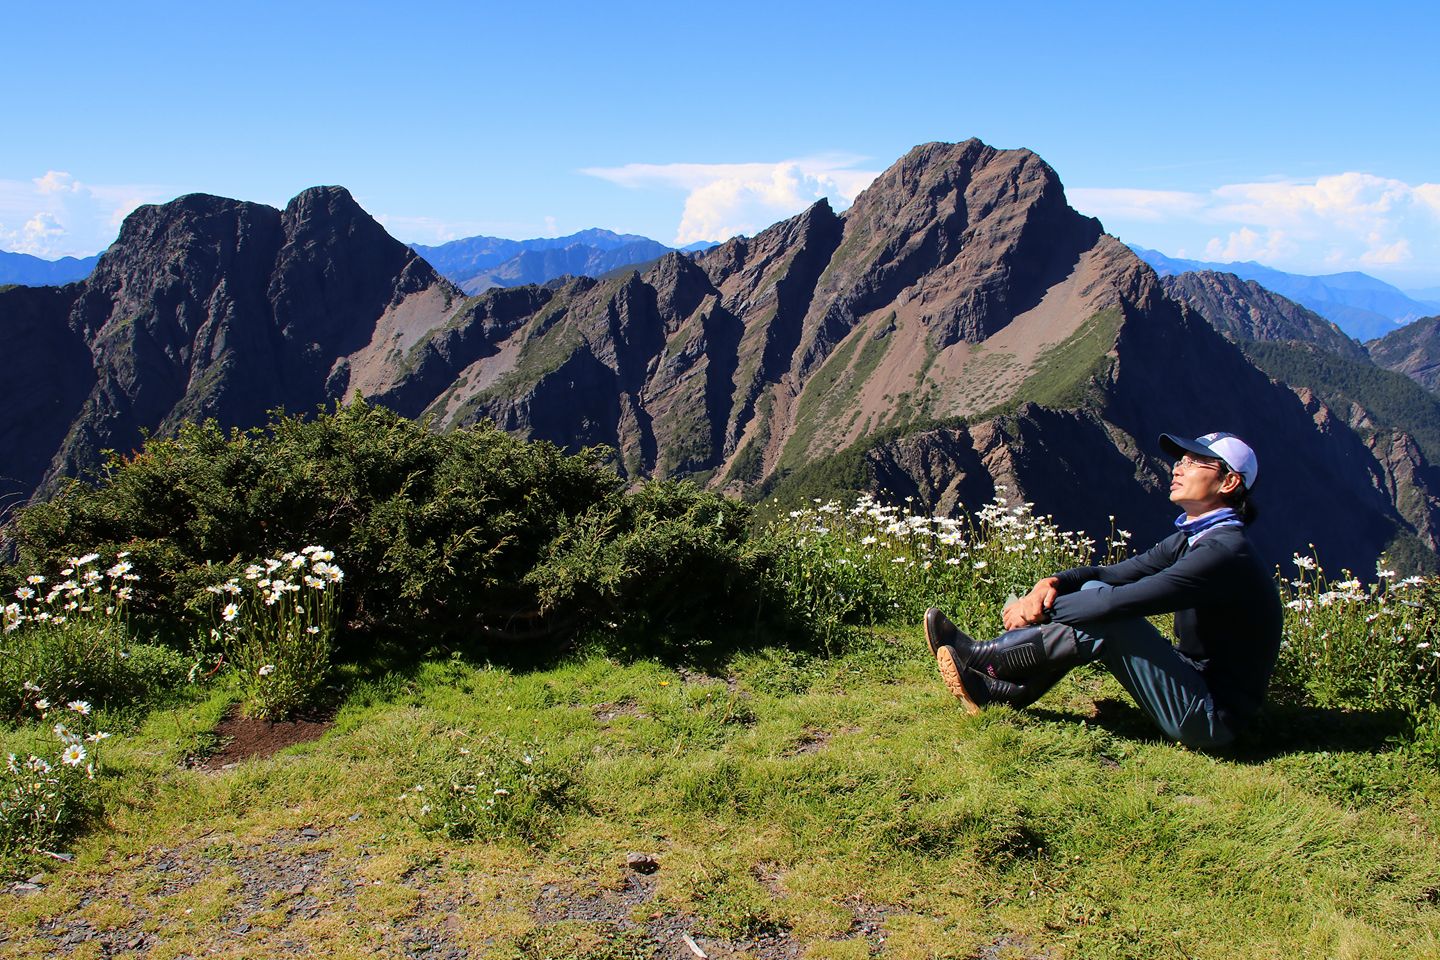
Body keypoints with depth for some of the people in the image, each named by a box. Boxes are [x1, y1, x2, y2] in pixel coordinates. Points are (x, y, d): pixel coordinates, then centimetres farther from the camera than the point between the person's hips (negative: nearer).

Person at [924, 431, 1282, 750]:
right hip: (1196, 684, 9)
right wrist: (1053, 583, -13)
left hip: (1211, 720, -9)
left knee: (1106, 617, -22)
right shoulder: (1192, 538, 8)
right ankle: (1006, 691, -6)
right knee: (1094, 591, 1)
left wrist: (1041, 609, -19)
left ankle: (984, 660, -7)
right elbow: (1112, 574, 7)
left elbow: (1122, 601, -29)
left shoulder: (1225, 552, -22)